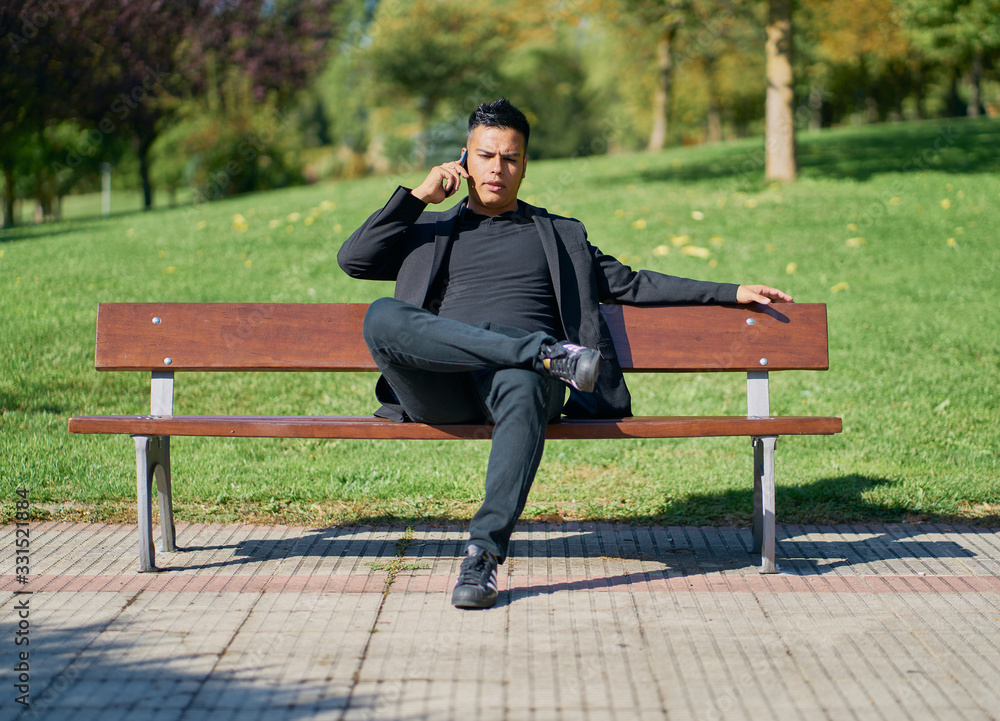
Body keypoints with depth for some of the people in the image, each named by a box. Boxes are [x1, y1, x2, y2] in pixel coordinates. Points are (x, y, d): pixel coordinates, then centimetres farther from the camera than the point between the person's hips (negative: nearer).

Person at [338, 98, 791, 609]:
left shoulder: (559, 236, 31)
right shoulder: (429, 232, 30)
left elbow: (631, 284, 29)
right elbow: (353, 259, 18)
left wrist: (732, 293, 23)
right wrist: (418, 195, 13)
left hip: (520, 373, 0)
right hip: (440, 391, 0)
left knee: (523, 388, -41)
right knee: (382, 316, -33)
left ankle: (485, 552, -41)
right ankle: (548, 353, -31)